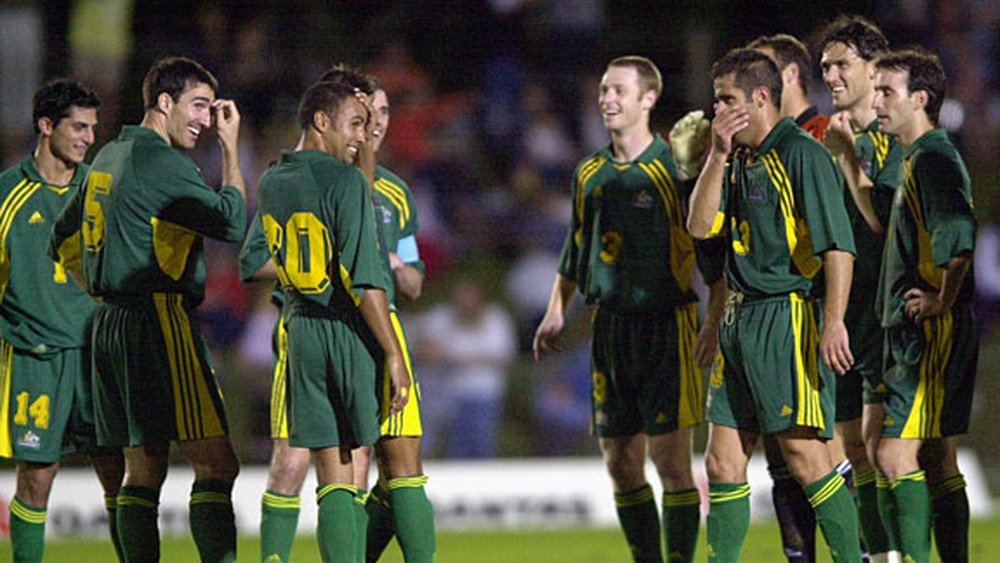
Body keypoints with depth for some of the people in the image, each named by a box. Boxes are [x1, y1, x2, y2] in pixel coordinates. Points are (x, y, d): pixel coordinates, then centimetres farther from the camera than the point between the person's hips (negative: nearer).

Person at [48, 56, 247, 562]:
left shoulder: (108, 158, 16)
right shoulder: (160, 162, -12)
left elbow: (62, 235, 26)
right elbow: (232, 223, -13)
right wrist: (231, 150, -4)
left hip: (110, 325, 9)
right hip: (159, 323, -9)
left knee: (142, 467, 8)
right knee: (216, 464, -11)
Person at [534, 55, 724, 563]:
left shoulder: (675, 168, -6)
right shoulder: (590, 174, 12)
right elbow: (576, 250, 24)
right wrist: (556, 311, 16)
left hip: (666, 325, -6)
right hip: (610, 326, 6)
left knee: (670, 458, -9)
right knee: (620, 462, 7)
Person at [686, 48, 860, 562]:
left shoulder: (801, 155, -10)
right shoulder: (740, 162, 17)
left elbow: (838, 244, -16)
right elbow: (701, 226, 10)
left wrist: (834, 322, -23)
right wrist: (718, 155, 1)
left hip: (788, 318, -9)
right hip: (740, 321, 9)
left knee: (803, 453, -11)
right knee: (723, 461, 7)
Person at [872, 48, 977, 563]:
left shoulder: (933, 160, -14)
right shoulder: (918, 159, 18)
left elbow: (959, 235, -27)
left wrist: (943, 301, -19)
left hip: (932, 331, -11)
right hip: (916, 334, 11)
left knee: (896, 456, -14)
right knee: (936, 459, 11)